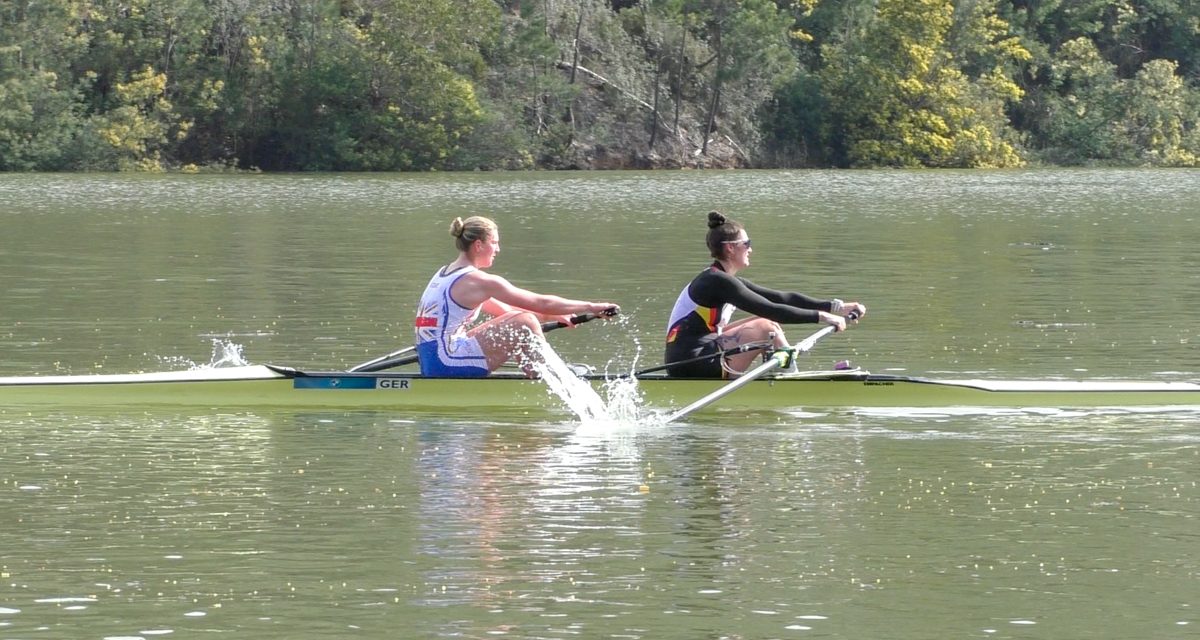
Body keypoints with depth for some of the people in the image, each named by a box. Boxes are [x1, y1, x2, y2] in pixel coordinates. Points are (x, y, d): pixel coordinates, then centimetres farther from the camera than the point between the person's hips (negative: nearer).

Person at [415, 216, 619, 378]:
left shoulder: (445, 274, 18)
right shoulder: (480, 281, -11)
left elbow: (503, 310, 23)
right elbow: (541, 303, -8)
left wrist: (557, 316, 21)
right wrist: (590, 307, 2)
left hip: (430, 363, 10)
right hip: (446, 363, -10)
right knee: (524, 325, -10)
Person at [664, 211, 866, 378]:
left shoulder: (724, 280, 15)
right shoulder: (718, 282, -15)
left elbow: (783, 298, 12)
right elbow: (771, 310, -21)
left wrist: (837, 307, 6)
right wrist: (820, 316, -18)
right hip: (691, 365, -10)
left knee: (766, 324, 10)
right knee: (766, 327, -12)